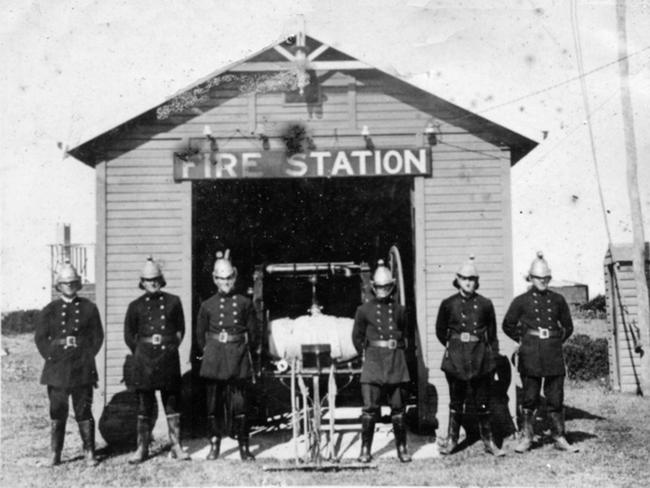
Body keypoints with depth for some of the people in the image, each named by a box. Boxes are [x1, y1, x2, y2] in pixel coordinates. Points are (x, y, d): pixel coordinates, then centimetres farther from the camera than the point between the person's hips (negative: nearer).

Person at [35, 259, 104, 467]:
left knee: (84, 411, 1)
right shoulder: (49, 310, 7)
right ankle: (55, 454, 12)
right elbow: (40, 337, 8)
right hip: (57, 368, 1)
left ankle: (89, 453, 8)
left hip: (82, 368, -1)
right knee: (57, 412, 4)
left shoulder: (89, 308, 5)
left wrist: (87, 357, -2)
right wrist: (51, 358, -1)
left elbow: (97, 336, 6)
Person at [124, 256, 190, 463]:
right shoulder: (136, 306, 4)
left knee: (172, 403, 5)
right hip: (144, 359, 0)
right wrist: (141, 352, 6)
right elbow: (129, 335, 10)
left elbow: (181, 329, 13)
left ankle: (176, 446, 12)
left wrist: (171, 347, 5)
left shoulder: (173, 302, 4)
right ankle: (142, 448, 11)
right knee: (144, 405, 4)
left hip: (169, 356, 0)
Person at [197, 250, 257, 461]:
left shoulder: (244, 303, 4)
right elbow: (200, 335, 13)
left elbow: (253, 334, 9)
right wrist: (209, 352, 8)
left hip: (238, 357, -1)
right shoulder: (208, 305, 5)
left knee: (240, 402, -2)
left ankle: (244, 446, 5)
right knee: (214, 402, 3)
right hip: (214, 359, 1)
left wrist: (243, 352, 7)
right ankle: (214, 445, 14)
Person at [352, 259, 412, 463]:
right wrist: (366, 354, 10)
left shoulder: (399, 310, 7)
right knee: (370, 407, -6)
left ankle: (402, 448, 15)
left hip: (396, 362, 2)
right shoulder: (364, 310, 2)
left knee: (398, 407, 5)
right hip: (373, 361, -2)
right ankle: (365, 449, 3)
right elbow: (357, 337, 11)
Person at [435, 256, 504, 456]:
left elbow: (492, 334, 8)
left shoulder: (485, 304, 1)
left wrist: (493, 357, 6)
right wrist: (453, 346, 10)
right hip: (456, 359, 0)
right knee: (456, 401, 7)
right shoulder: (448, 304, 1)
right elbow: (440, 331, 13)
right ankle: (452, 440, 17)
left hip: (480, 358, 0)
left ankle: (488, 441, 14)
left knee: (482, 402, 5)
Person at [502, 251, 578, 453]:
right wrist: (523, 340, 5)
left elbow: (568, 326, 17)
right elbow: (508, 325, 10)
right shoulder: (521, 301, 1)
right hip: (530, 355, -2)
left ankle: (559, 438, 12)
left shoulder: (558, 300, 7)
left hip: (554, 353, 2)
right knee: (530, 397, 3)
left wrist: (557, 341, 8)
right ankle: (526, 438, 11)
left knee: (556, 398, 4)